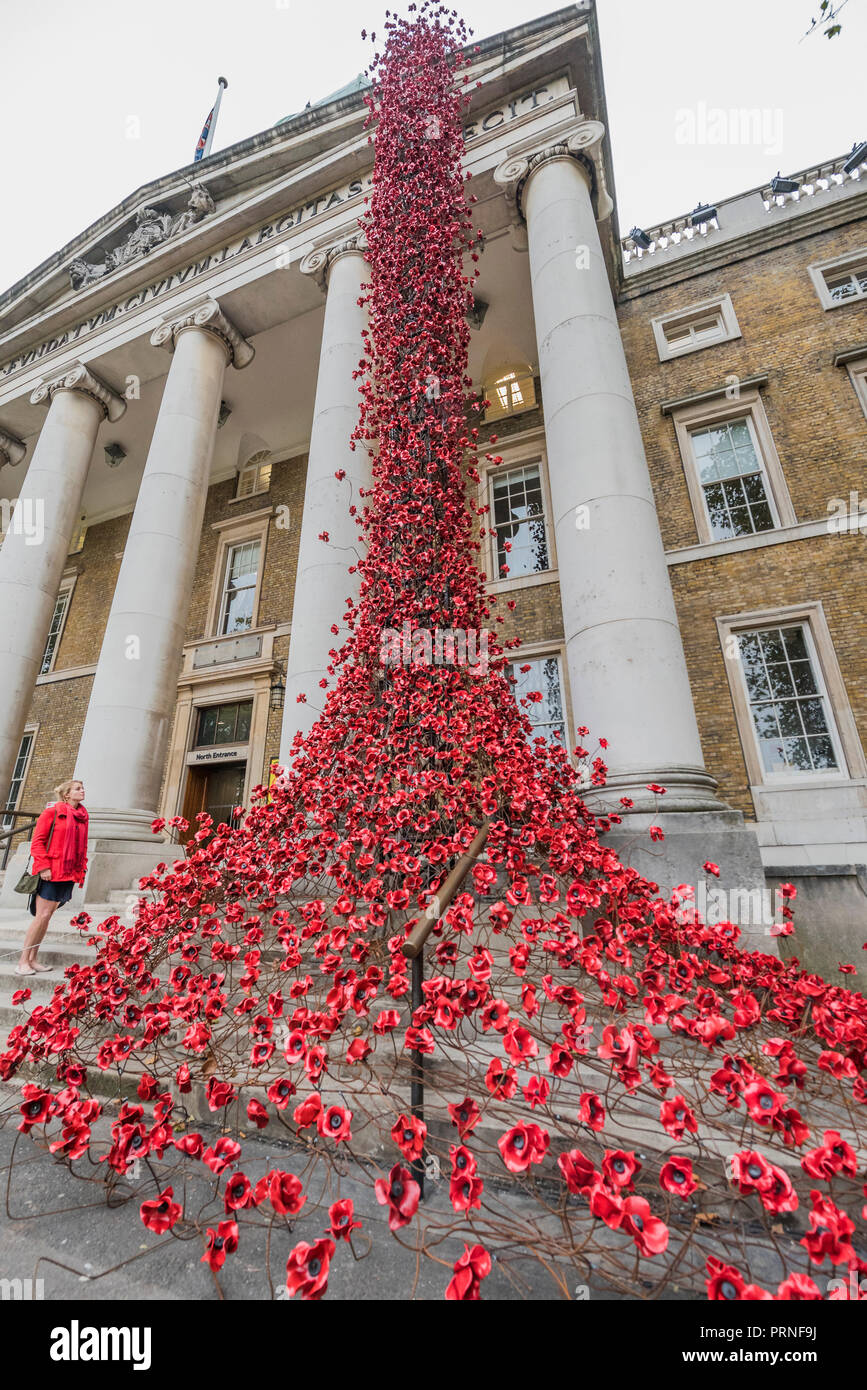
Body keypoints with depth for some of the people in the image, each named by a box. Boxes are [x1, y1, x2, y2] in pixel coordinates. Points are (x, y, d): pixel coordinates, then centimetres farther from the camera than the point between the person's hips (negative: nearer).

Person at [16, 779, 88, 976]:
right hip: (50, 872, -6)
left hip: (68, 874, 6)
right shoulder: (52, 812, -4)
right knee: (43, 915, -5)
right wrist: (43, 867, -15)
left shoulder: (82, 817, 13)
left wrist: (81, 870, 11)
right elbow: (37, 841, -8)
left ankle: (33, 959, 18)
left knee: (48, 915, 10)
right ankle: (23, 962, 7)